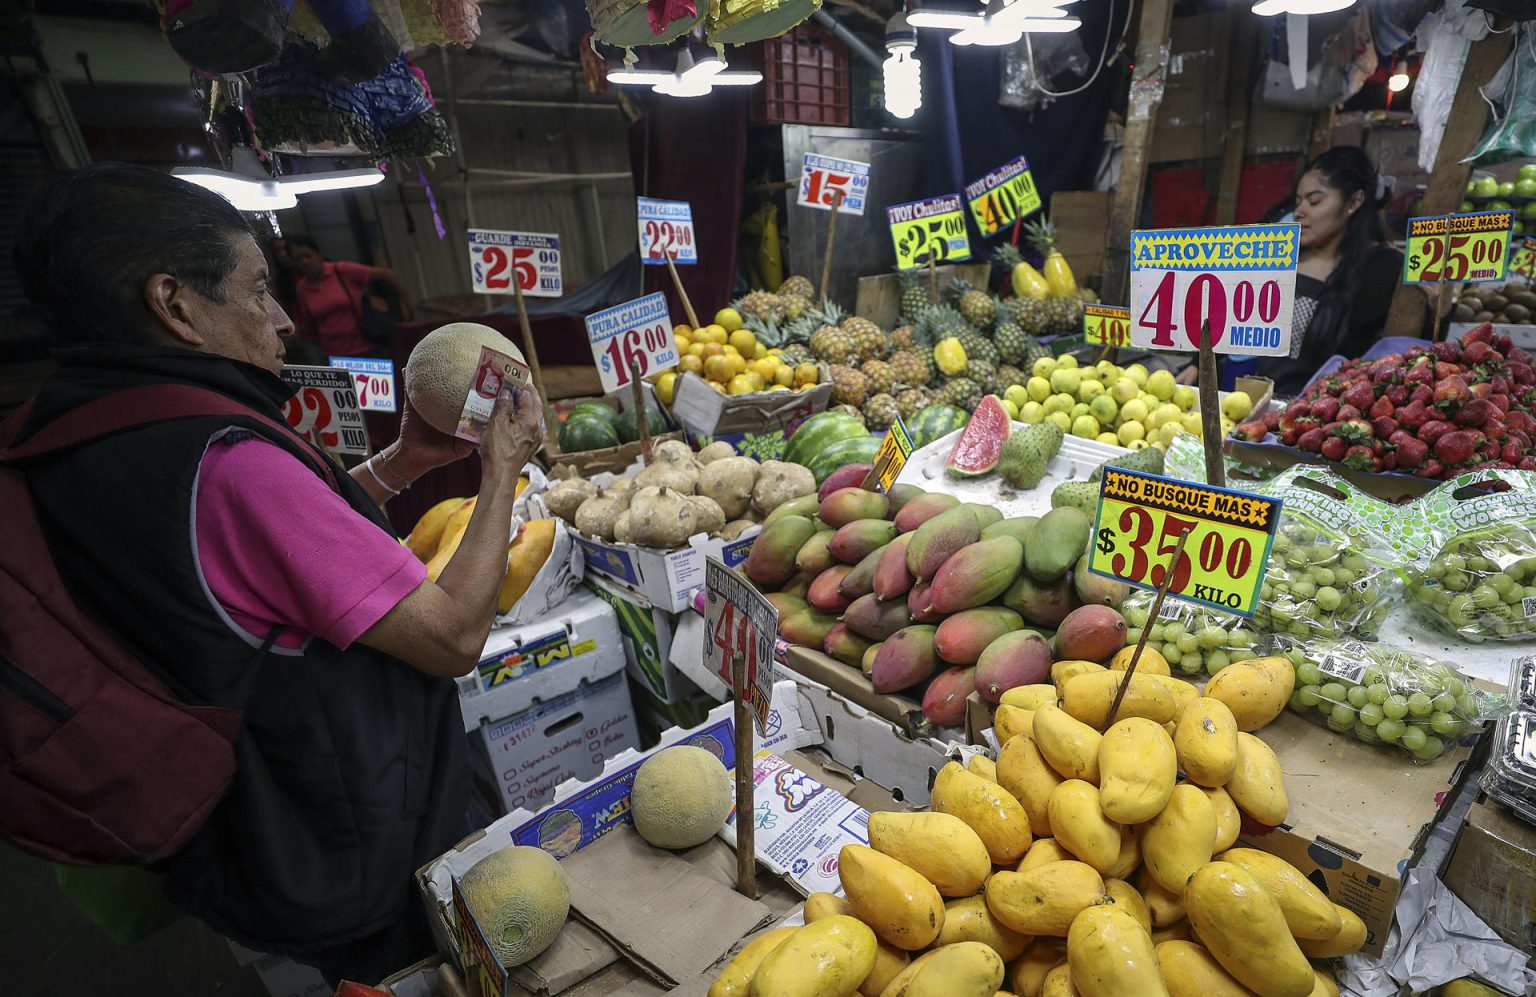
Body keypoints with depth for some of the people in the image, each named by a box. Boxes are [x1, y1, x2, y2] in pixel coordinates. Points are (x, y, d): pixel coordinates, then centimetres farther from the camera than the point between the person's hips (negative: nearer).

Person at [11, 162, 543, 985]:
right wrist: (501, 470, -15)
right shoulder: (225, 461, -32)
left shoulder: (59, 441, -4)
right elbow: (454, 636, -26)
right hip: (345, 869, -7)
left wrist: (400, 463, 0)